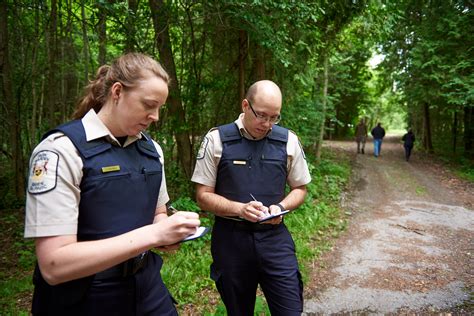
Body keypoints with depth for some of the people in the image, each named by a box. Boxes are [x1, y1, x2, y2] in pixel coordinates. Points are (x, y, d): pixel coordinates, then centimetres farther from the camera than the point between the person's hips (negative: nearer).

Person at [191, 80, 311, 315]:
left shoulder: (288, 141, 0)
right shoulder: (216, 139, -7)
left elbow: (300, 189, 10)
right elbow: (203, 196, -4)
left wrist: (280, 207, -11)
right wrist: (240, 209, -21)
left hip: (275, 238, 1)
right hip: (231, 239, -1)